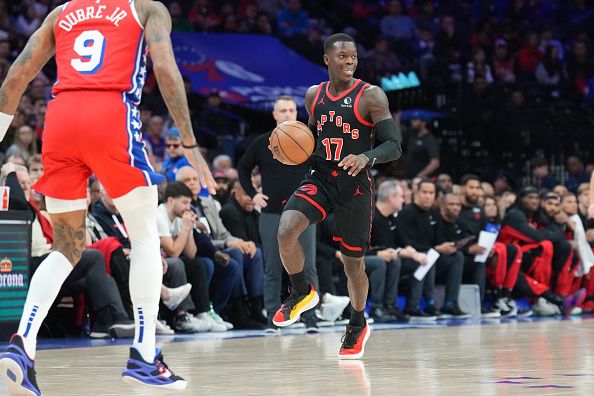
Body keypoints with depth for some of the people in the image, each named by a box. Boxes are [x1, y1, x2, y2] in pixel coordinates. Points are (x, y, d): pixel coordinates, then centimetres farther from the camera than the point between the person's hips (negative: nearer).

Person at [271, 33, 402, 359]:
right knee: (286, 231, -24)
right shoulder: (314, 96, 5)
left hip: (355, 186, -3)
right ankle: (302, 293, 2)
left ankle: (357, 325, 34)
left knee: (352, 262, 8)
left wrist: (366, 157, -34)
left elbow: (393, 146, -13)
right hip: (319, 179, 3)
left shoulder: (371, 96, -10)